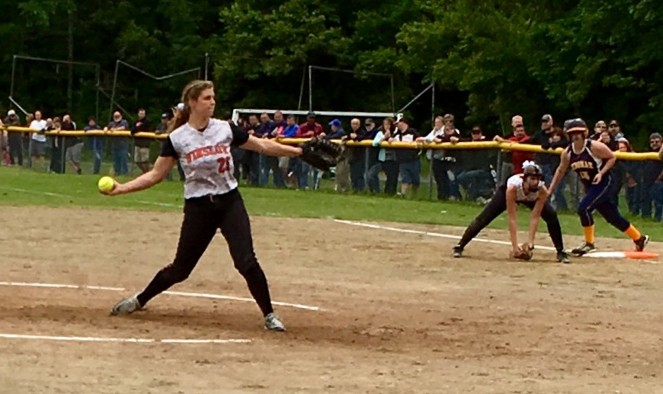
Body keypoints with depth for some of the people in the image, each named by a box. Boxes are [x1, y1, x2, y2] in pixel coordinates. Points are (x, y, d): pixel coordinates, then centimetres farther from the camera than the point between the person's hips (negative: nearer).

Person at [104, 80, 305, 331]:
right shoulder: (177, 138, -7)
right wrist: (121, 188, -13)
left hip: (230, 202, 1)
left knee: (246, 261, -12)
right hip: (199, 207, -1)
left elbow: (263, 146, 7)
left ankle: (269, 315, 1)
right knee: (181, 268, 6)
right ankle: (139, 300, 29)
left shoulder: (225, 129, -2)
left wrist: (298, 151, 1)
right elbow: (156, 175, -2)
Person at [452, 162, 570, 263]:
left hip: (532, 198, 2)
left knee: (552, 216, -17)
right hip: (505, 192, -2)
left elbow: (535, 218, -31)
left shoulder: (542, 190, -37)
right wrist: (514, 245, -42)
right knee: (483, 219, -10)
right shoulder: (512, 187, -44)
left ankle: (561, 252, -4)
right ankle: (459, 247, 3)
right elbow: (512, 219, -40)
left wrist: (530, 241, -38)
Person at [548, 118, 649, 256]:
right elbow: (561, 170, 10)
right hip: (590, 187, 6)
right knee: (612, 216, 12)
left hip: (604, 182, -6)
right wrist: (550, 191, 9)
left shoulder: (594, 147, -19)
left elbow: (612, 157, -9)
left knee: (583, 208, -22)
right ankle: (639, 239, 29)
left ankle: (589, 244, -7)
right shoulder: (567, 153, -3)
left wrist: (601, 173, -21)